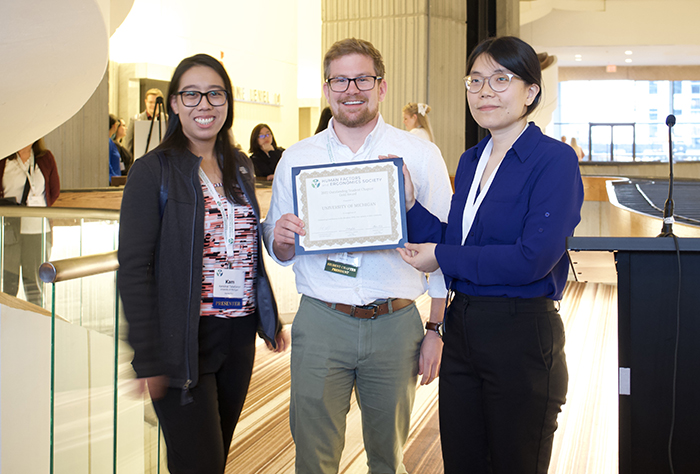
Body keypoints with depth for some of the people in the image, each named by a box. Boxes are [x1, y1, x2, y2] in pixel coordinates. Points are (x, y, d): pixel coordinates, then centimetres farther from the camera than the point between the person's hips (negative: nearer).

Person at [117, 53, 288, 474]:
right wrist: (148, 358, -15)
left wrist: (272, 318, 15)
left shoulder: (241, 167, 10)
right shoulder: (154, 170, -8)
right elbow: (134, 268, -11)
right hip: (184, 343, -6)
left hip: (239, 337, 6)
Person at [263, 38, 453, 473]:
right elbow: (281, 252, 11)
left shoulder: (421, 155, 1)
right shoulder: (296, 158, 6)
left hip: (396, 324, 0)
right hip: (320, 322, 1)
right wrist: (281, 239, -13)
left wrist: (438, 330, -4)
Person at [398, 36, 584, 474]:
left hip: (522, 337, -7)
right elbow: (454, 243, 12)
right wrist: (409, 202, -2)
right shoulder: (470, 161, 11)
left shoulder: (554, 159, -11)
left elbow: (534, 259, -20)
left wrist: (442, 258, -12)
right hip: (462, 329, 7)